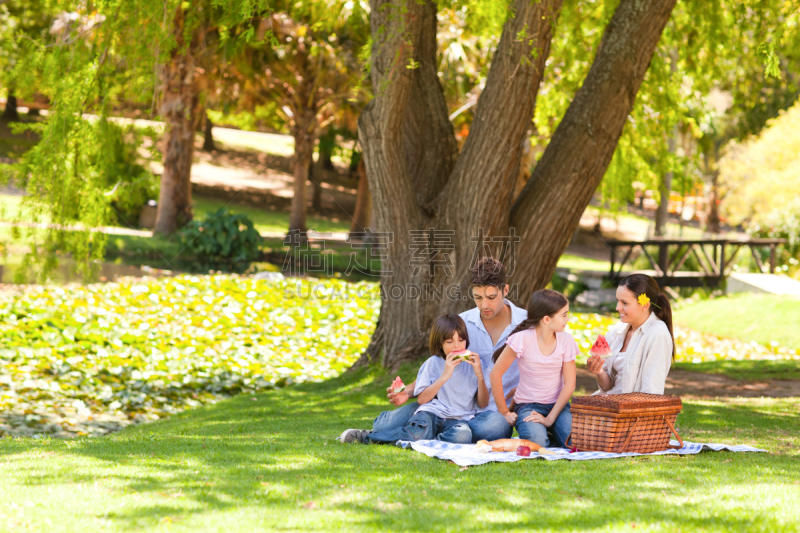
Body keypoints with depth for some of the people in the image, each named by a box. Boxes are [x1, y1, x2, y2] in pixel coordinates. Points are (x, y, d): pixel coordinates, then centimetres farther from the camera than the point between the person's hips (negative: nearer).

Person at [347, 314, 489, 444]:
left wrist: (480, 375, -6)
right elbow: (421, 399, -3)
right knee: (418, 432, -37)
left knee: (462, 435, -37)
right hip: (431, 413, -1)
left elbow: (483, 404, 9)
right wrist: (445, 375, -9)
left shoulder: (473, 364, 12)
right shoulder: (433, 363, 7)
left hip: (458, 420, 1)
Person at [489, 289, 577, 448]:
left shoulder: (566, 340, -3)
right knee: (537, 441, -35)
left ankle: (550, 432, 3)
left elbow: (569, 384, -5)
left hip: (557, 405, 3)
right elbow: (496, 374, -8)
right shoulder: (523, 339, -14)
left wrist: (550, 418, -15)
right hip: (528, 405, -3)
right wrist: (504, 412, -5)